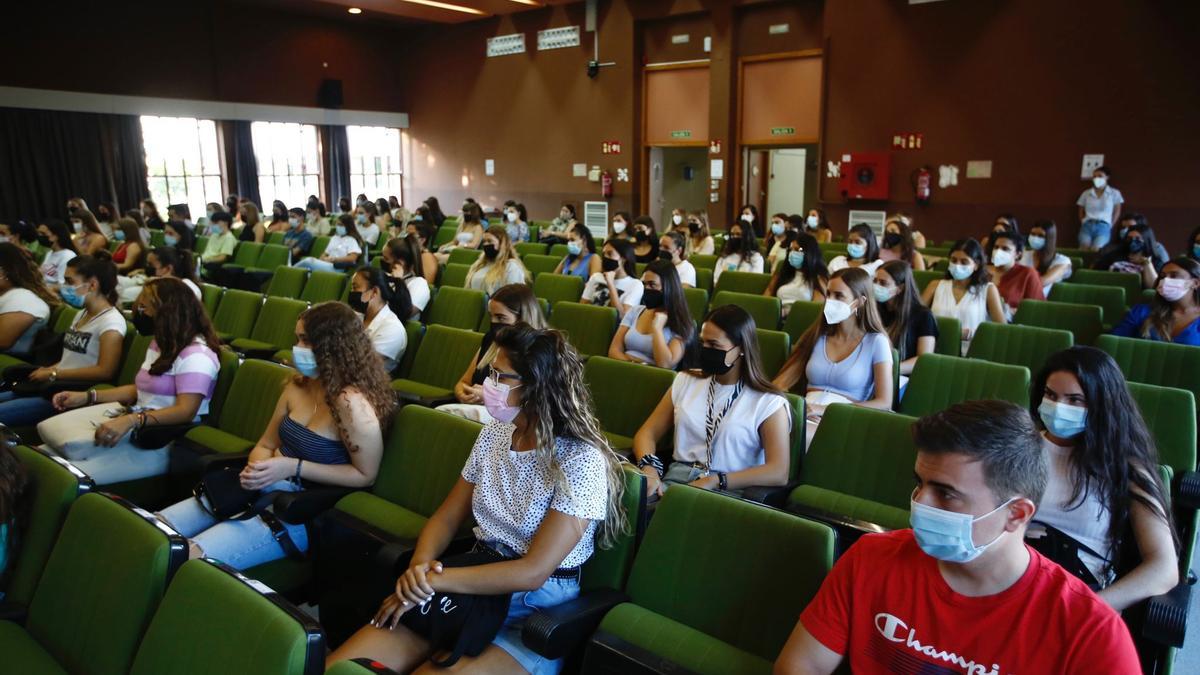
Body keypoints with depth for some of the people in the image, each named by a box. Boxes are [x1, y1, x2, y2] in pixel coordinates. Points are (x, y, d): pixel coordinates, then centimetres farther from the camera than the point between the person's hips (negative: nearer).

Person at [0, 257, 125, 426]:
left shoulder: (111, 322, -12)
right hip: (54, 386, 9)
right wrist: (48, 370, -2)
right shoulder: (82, 314, 17)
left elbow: (105, 371, -20)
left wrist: (55, 373, -15)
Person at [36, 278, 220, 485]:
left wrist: (130, 421, -32)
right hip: (139, 423, 9)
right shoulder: (161, 343, 18)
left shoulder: (196, 355, -13)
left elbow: (186, 411, -22)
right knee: (48, 429, -7)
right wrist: (87, 396, 15)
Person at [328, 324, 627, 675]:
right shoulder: (494, 434, 4)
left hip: (535, 612, -5)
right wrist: (420, 565, -13)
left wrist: (432, 581, -20)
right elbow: (446, 517, 8)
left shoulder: (581, 460, -17)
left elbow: (533, 571, -21)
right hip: (473, 587, 5)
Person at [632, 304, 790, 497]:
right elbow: (648, 432, 13)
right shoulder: (685, 381, 16)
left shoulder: (769, 403, 1)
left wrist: (715, 481, -17)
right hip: (674, 480, 4)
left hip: (727, 492, -3)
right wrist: (649, 467, -10)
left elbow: (778, 473, -10)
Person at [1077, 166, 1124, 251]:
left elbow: (1117, 211, 13)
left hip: (1103, 226, -2)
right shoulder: (1086, 193, 12)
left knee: (1095, 252, -22)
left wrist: (1110, 225, 3)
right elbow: (1081, 211, 19)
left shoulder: (1114, 193, 8)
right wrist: (1083, 223, 5)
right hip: (1087, 226, 2)